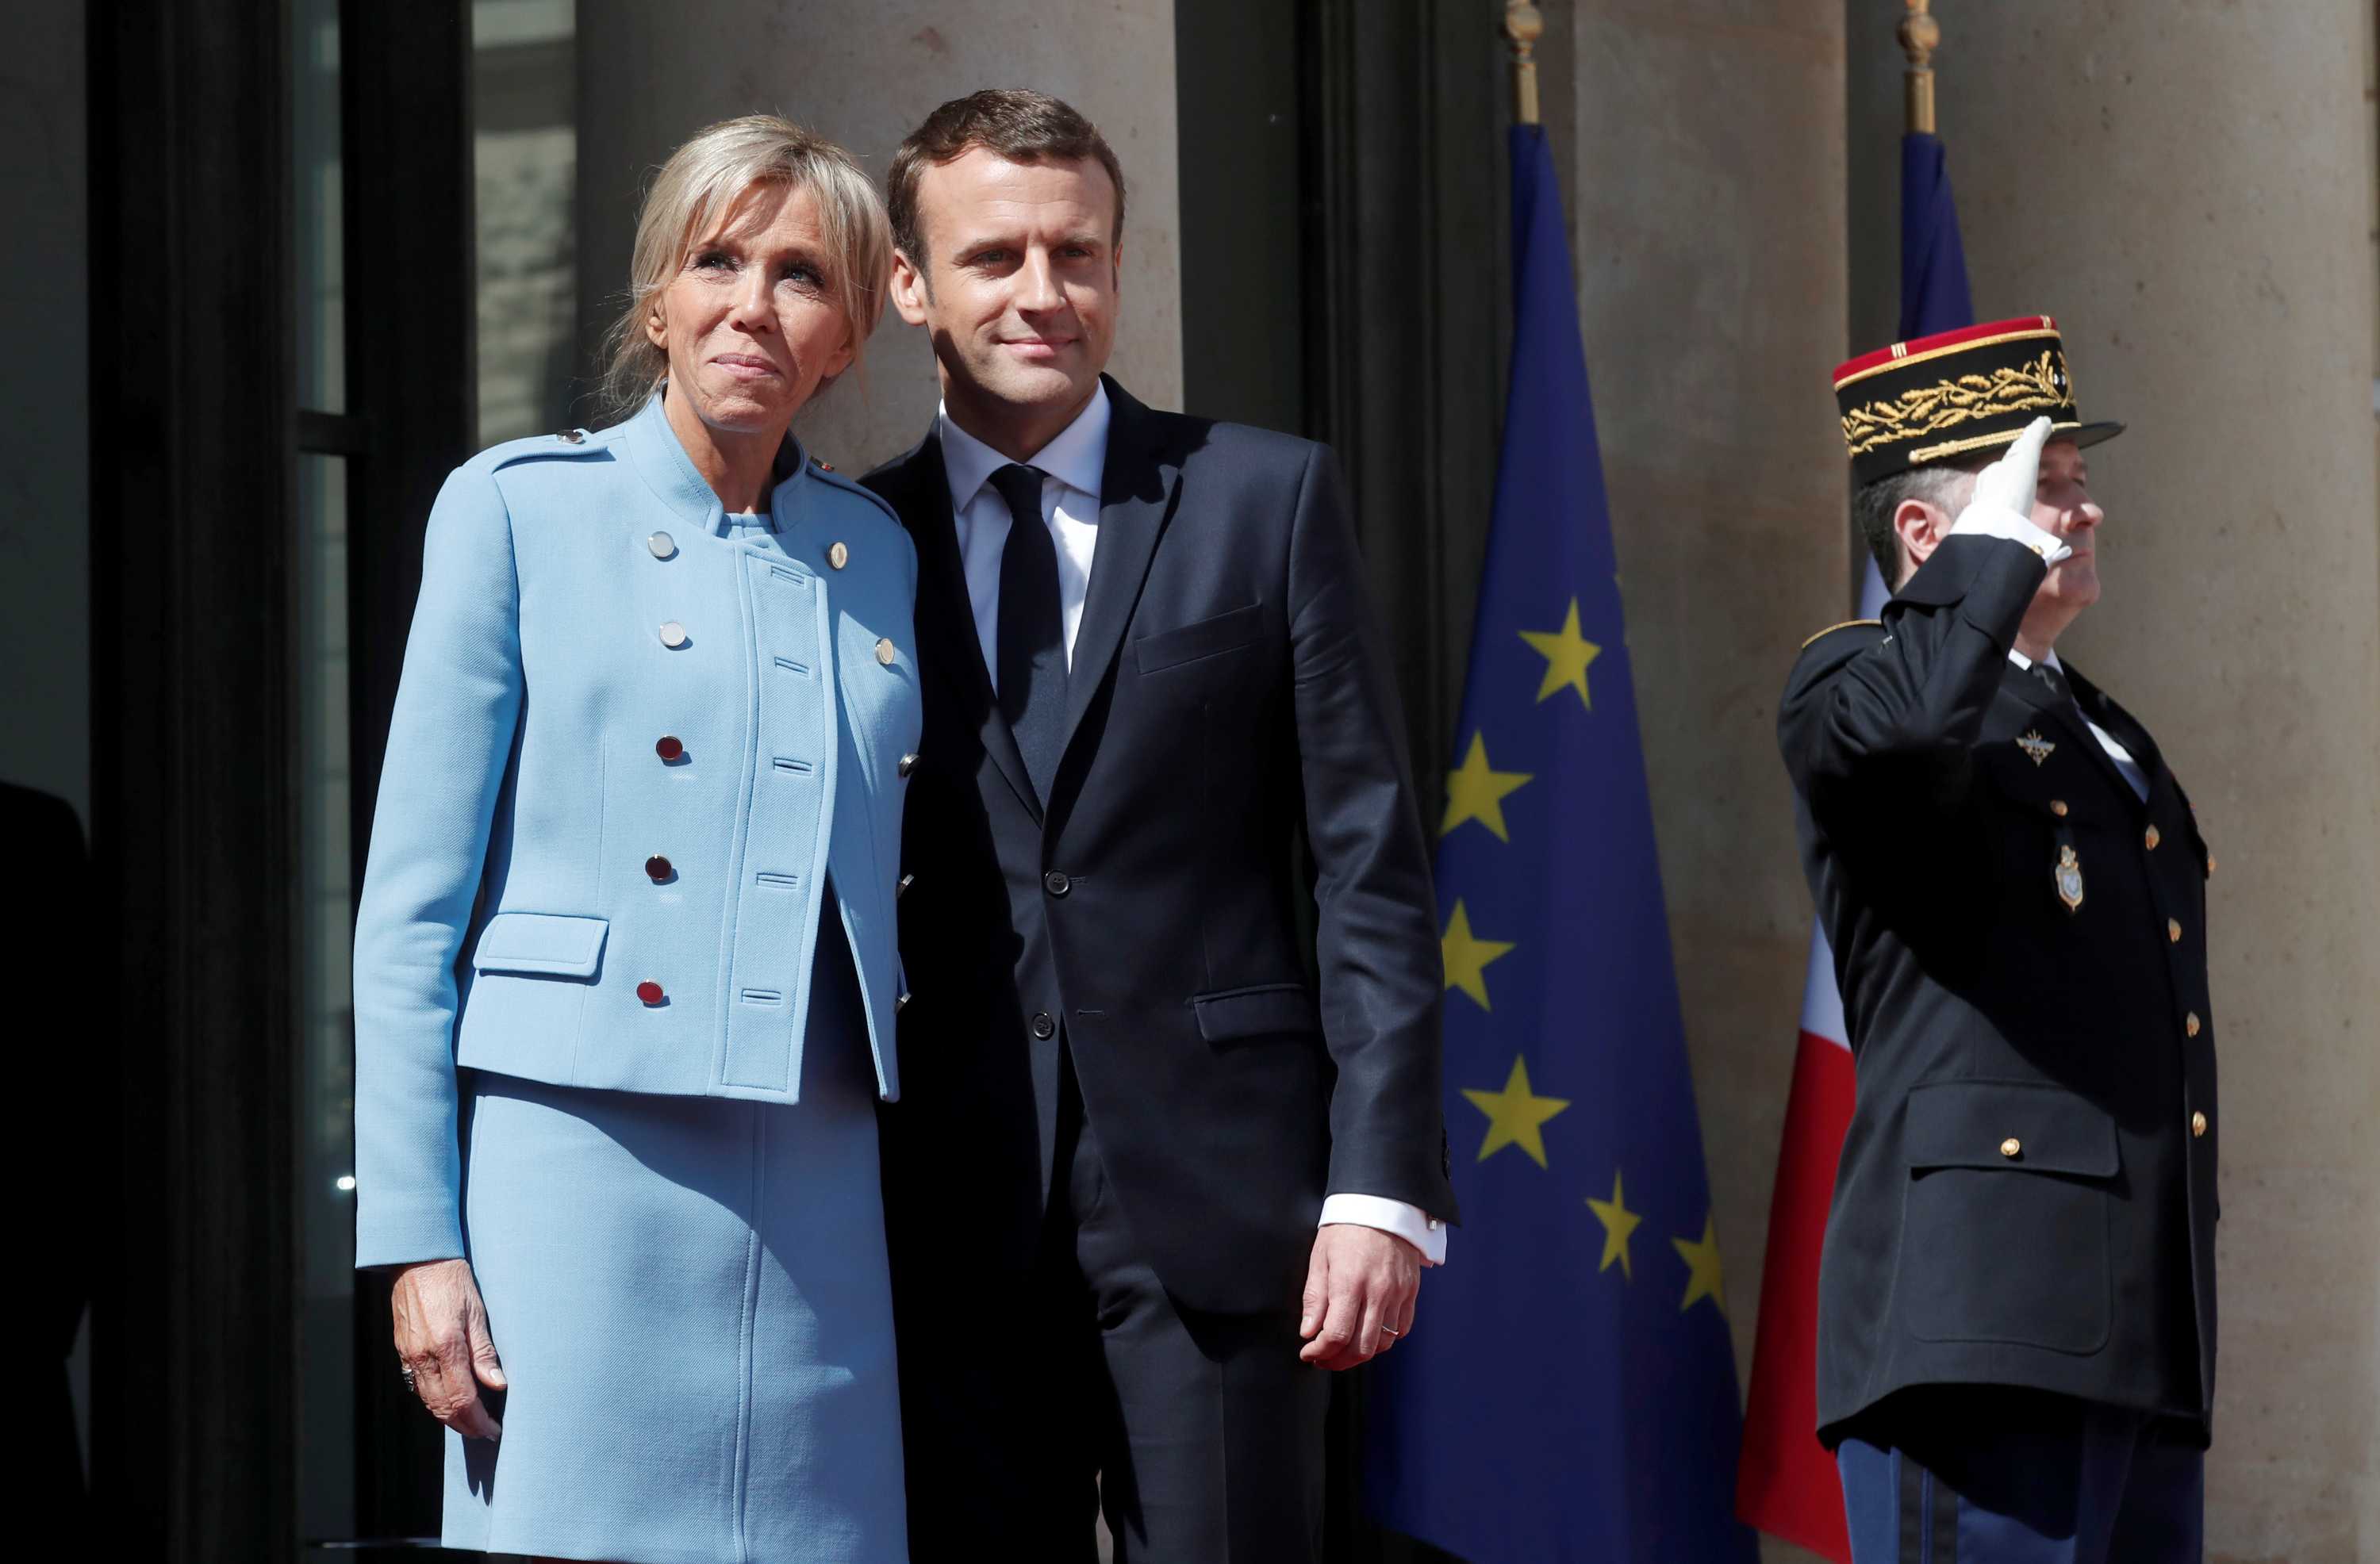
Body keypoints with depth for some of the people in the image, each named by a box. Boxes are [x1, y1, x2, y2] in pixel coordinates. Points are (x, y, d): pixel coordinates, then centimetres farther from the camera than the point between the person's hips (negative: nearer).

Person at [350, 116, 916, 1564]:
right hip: (582, 1168, -4)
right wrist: (417, 1241, -8)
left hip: (821, 1200, 4)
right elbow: (411, 909, -1)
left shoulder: (878, 553, 15)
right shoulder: (521, 509, 2)